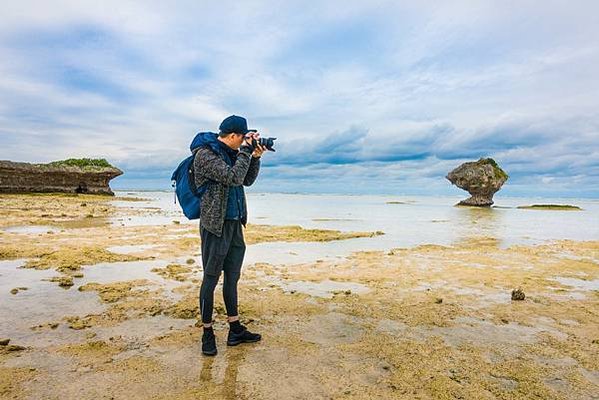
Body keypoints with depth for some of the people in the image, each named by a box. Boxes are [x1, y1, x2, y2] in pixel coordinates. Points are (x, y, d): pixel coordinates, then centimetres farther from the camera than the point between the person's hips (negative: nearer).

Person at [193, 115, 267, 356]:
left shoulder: (231, 153, 11)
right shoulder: (205, 154, -13)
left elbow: (247, 180, 16)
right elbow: (233, 178, -24)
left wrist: (255, 157, 4)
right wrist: (246, 150, -16)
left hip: (234, 224, 8)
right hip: (215, 225, -8)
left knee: (232, 278, 13)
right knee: (211, 279, 3)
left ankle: (235, 331, 24)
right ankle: (207, 333, 18)